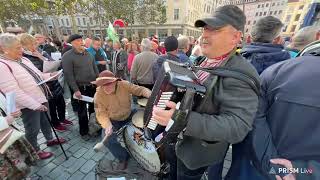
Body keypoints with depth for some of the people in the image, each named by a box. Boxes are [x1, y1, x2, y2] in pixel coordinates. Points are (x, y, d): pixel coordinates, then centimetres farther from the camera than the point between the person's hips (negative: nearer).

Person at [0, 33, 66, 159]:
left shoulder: (23, 59, 5)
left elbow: (37, 75, 17)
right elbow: (13, 92, -24)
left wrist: (49, 75, -2)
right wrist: (35, 105, -24)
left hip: (40, 99, 8)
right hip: (29, 105, -7)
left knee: (45, 121, 23)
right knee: (33, 130, 10)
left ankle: (50, 140, 44)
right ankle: (35, 151, 31)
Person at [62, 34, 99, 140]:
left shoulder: (88, 54, 9)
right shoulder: (67, 56, -9)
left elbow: (95, 69, 13)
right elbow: (68, 75, -13)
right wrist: (75, 90, -17)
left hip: (93, 86, 5)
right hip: (80, 88, -5)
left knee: (94, 108, 16)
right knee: (82, 111, 9)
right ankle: (84, 132, 28)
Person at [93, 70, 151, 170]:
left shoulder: (125, 85, -19)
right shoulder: (98, 95, -20)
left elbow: (140, 89, -14)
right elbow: (101, 114, -18)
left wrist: (150, 95, -33)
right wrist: (107, 125, -37)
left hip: (128, 116, 1)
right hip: (113, 121, 0)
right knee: (108, 139, -21)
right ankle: (123, 158, 8)